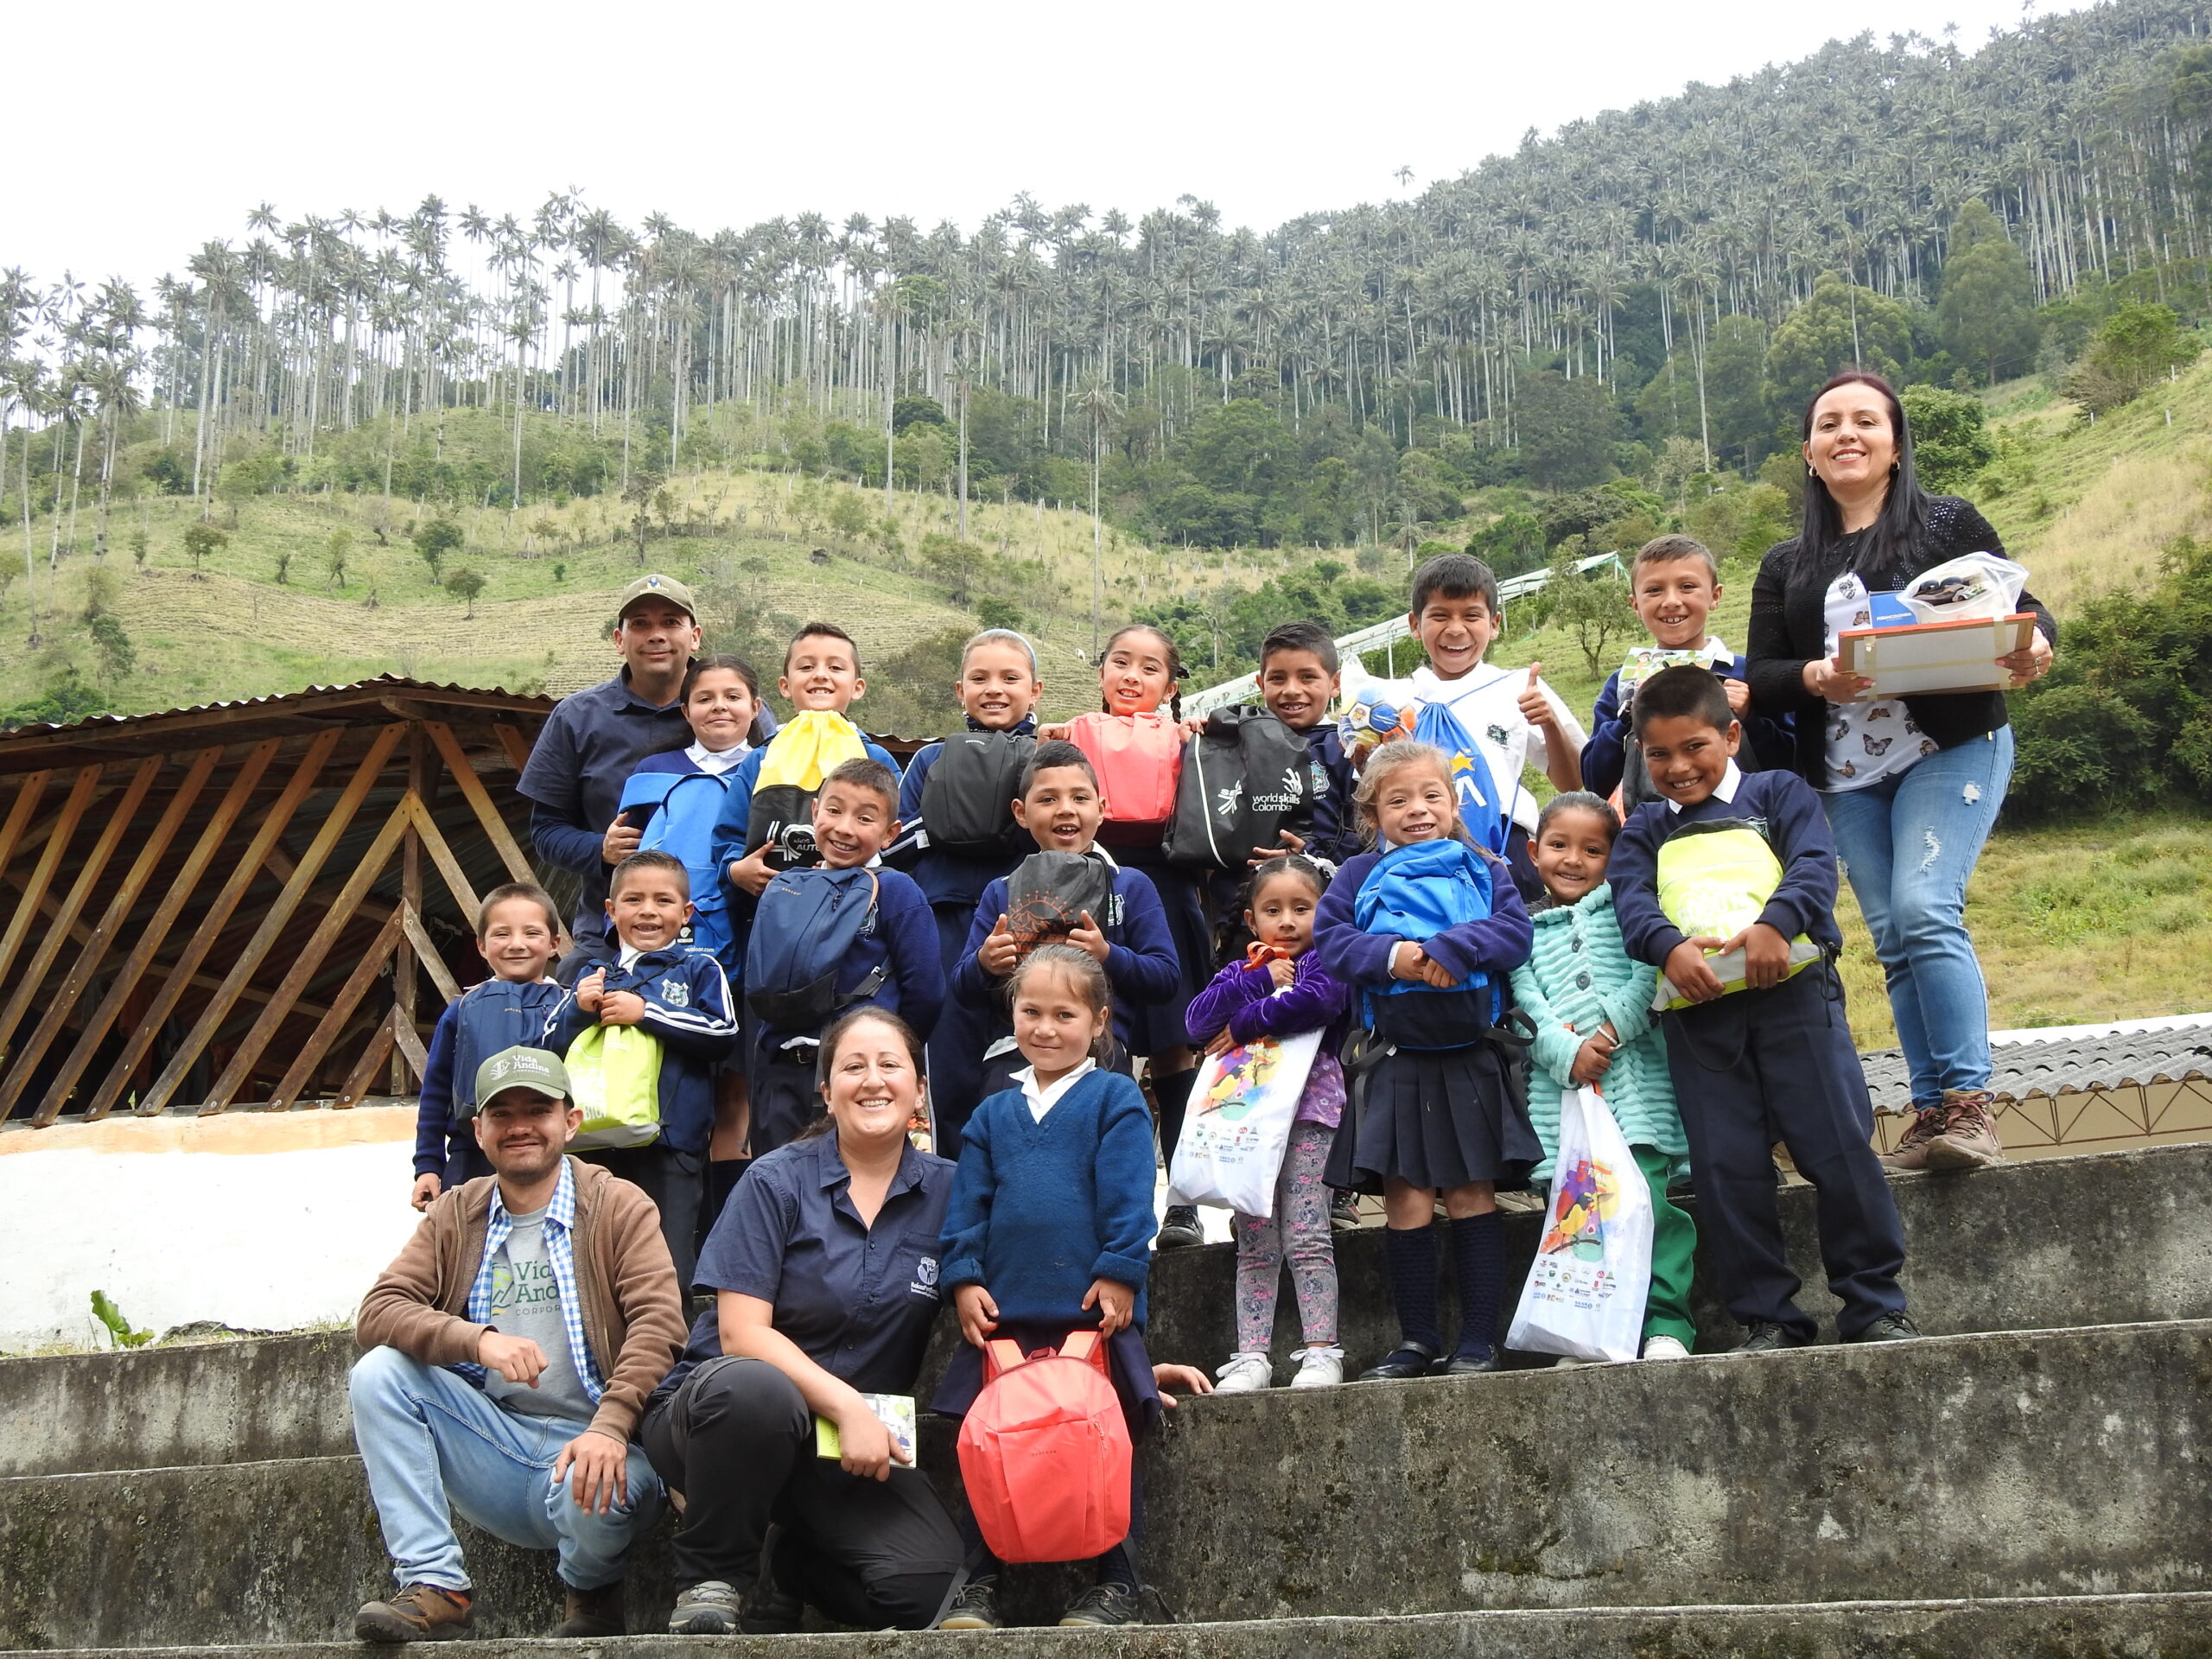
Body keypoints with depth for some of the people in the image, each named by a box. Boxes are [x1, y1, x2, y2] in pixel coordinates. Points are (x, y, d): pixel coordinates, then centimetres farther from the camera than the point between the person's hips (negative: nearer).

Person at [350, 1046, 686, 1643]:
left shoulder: (619, 1207, 2)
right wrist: (478, 1339, -21)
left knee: (595, 1492, -37)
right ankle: (432, 1586, -17)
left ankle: (592, 1589, 1)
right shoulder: (455, 1215, 12)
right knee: (378, 1372, -15)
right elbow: (375, 1314, -2)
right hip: (493, 1441, 4)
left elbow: (659, 1324, -12)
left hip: (588, 1443, -4)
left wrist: (609, 1427, -28)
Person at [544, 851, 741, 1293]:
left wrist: (646, 1012, -9)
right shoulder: (591, 975, 17)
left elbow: (723, 1033, -7)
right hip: (595, 1143, 4)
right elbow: (549, 1047, 14)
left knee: (669, 1272, -5)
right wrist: (578, 1010, -6)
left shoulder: (699, 970, 8)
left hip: (670, 1143, -4)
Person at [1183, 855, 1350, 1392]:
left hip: (1307, 1111, -4)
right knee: (1254, 1245, 4)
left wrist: (1245, 1023, -9)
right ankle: (1250, 1356, 4)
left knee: (1306, 1238, -7)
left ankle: (1321, 1352, -4)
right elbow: (1198, 1022, 1)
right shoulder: (1237, 972, 19)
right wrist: (1262, 980, -7)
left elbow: (1315, 1002, -20)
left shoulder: (1325, 963, 4)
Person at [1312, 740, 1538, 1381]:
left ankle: (1479, 1340, 11)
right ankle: (1417, 1340, 13)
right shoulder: (1360, 875, 7)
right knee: (1406, 1202, 3)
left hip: (1471, 1057, 0)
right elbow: (1327, 937, -4)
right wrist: (1390, 956, -20)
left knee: (1472, 1196, 5)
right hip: (1395, 1059, 0)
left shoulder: (1482, 868, 7)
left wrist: (1449, 948, -21)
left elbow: (1514, 932, -6)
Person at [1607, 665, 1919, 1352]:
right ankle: (1768, 1318, 11)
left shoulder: (1777, 793, 12)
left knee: (1840, 1149, -5)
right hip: (1697, 1011, 3)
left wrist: (1775, 923, -25)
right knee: (1726, 1171, 2)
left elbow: (1816, 865, -5)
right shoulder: (1644, 831, 19)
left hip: (1790, 992, -3)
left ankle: (1875, 1307, 7)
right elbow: (1631, 902, 0)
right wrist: (1668, 946, -22)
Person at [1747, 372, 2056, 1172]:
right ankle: (1932, 1110, 9)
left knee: (1925, 911, -19)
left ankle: (1968, 1102, -13)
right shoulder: (1786, 565, 13)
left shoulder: (1949, 523, 4)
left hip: (1950, 749, -4)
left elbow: (2021, 606, 2)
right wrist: (1811, 678, -17)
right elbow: (1759, 676, 5)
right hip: (1846, 776, 4)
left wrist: (2035, 646, -22)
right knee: (1894, 940, 4)